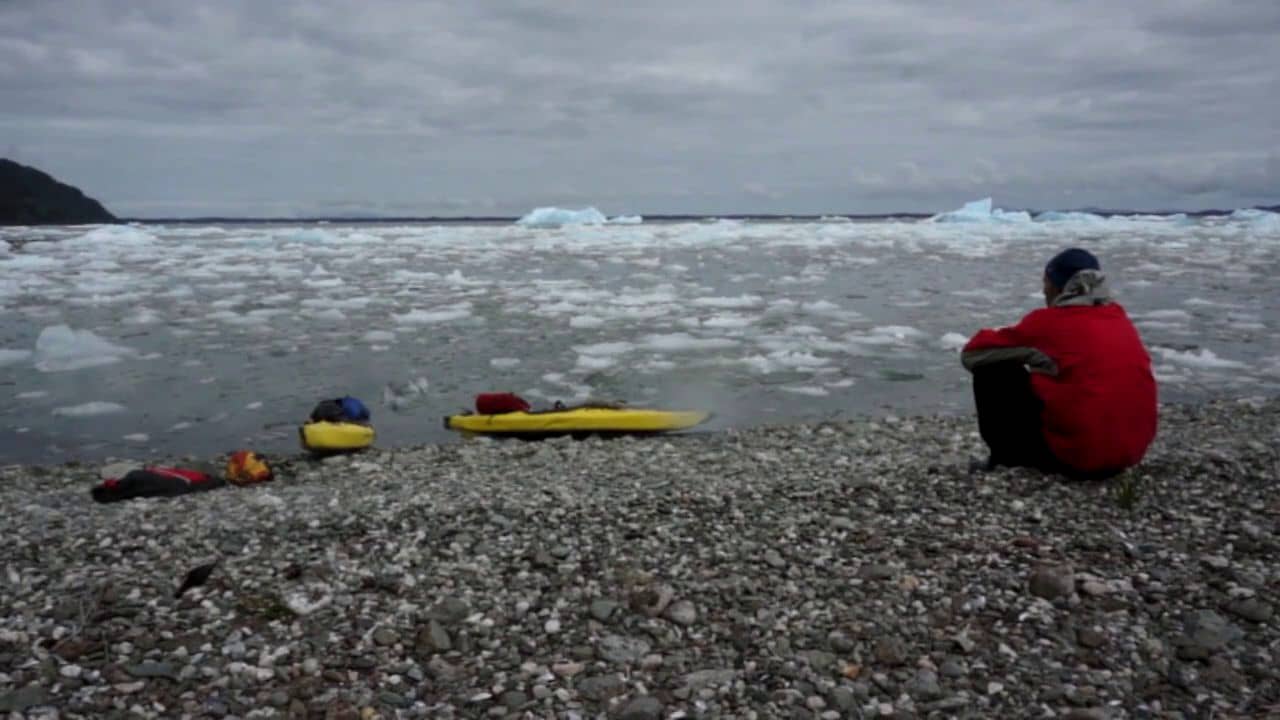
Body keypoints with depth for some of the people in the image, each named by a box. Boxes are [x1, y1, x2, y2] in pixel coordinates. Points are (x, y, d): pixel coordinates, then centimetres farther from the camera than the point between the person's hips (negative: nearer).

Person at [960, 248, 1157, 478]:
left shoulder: (1049, 322, -5)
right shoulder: (1120, 319, 12)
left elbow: (972, 353, 3)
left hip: (1076, 455, -6)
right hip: (1131, 453, 6)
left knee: (992, 369, 4)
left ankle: (1007, 457, 8)